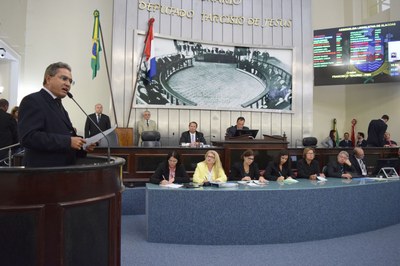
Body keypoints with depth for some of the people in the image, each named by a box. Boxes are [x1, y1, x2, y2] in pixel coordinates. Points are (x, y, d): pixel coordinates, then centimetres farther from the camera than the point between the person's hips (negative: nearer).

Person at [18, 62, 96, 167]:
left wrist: (82, 146, 2)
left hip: (63, 170, 9)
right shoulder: (32, 101, -10)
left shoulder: (59, 106, 18)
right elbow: (28, 137, -23)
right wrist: (68, 141, -23)